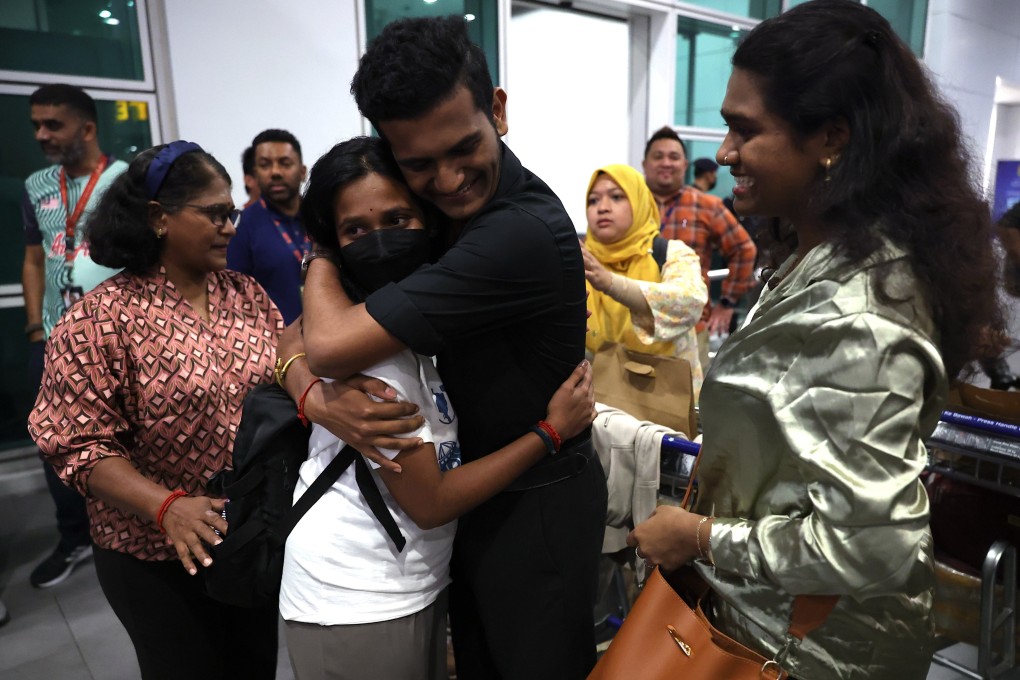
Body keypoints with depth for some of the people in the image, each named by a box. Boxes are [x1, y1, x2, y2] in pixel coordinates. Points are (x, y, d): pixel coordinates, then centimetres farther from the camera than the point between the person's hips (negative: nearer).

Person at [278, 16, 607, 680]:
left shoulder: (522, 231, -31)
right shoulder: (435, 213, -4)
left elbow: (331, 346, -31)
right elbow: (298, 342, -3)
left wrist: (321, 260, -11)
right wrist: (320, 399, -25)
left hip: (539, 505, -7)